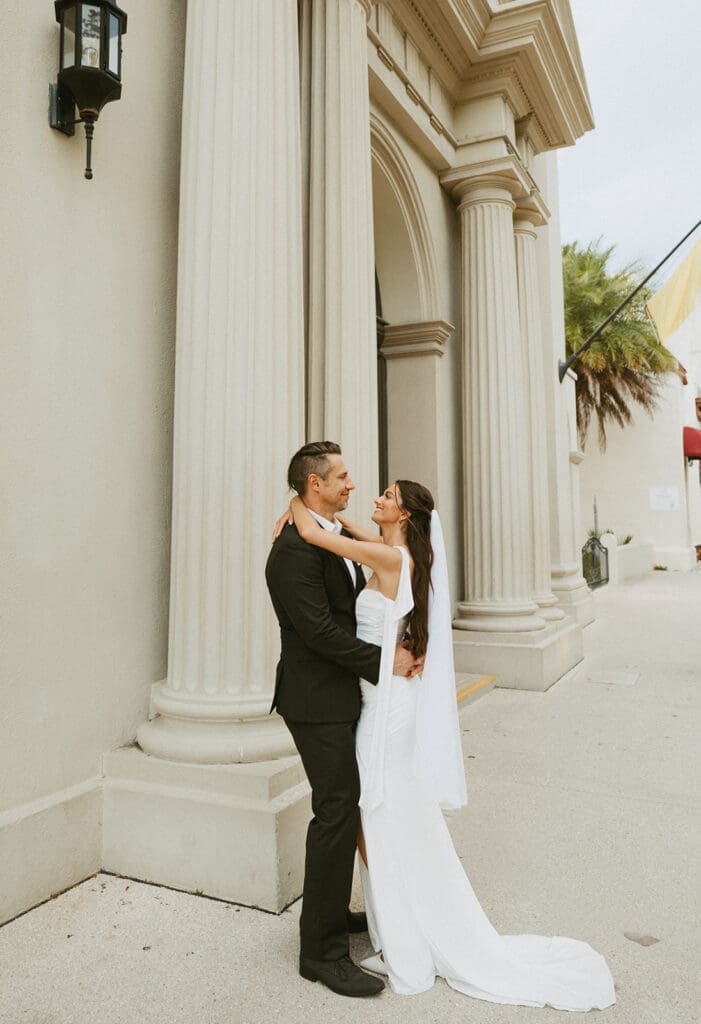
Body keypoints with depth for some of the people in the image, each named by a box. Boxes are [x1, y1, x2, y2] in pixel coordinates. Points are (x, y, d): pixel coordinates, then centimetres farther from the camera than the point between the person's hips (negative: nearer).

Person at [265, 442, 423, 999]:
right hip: (318, 700, -10)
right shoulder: (294, 549, -20)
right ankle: (322, 950, 14)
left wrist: (401, 646, -4)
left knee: (346, 807, 19)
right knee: (337, 813, -2)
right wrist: (385, 661, -17)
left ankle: (332, 914, 37)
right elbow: (319, 629, -24)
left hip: (343, 695, 10)